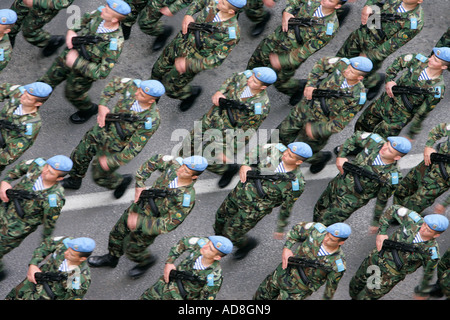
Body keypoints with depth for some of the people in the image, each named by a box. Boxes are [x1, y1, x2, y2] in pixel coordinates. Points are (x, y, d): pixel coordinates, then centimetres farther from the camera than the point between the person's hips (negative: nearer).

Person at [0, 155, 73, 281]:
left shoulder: (54, 199, -36)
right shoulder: (38, 165, -22)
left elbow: (49, 223, -18)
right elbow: (20, 167, 1)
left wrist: (46, 241, -1)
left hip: (17, 227, -6)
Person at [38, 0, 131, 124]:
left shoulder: (115, 43, -40)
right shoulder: (100, 13, -23)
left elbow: (101, 73, -34)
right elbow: (84, 20, 2)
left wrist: (76, 62, -32)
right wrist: (71, 32, -17)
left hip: (84, 71, -5)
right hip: (69, 54, 5)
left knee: (73, 94, 25)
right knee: (46, 82, 22)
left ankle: (89, 109, 57)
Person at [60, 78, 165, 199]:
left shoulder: (151, 121, -39)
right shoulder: (135, 86, -26)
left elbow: (134, 148, -28)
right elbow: (115, 83, -3)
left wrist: (110, 162, -20)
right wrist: (102, 106, -15)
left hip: (114, 150, -5)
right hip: (102, 130, 5)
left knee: (99, 176, 18)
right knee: (78, 156, 25)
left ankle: (122, 181, 51)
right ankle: (74, 180, 57)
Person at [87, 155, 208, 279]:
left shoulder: (187, 199, -39)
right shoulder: (175, 165, -23)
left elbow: (168, 225, -34)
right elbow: (154, 161, -2)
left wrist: (140, 222, -30)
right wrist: (139, 185, -9)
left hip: (150, 226, -6)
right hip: (140, 206, 6)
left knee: (131, 249, 15)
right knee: (117, 233, 26)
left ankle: (146, 261, 49)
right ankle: (111, 258, 55)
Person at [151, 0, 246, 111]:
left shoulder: (232, 34, -34)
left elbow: (217, 60, -27)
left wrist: (188, 65, -26)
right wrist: (188, 15, -14)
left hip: (193, 59, -5)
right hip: (180, 42, 6)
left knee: (170, 88, 10)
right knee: (158, 71, 22)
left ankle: (191, 93, 43)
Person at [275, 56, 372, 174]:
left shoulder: (358, 98, -31)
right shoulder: (343, 64, -20)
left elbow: (339, 124, -23)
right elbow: (322, 63, 1)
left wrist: (316, 130, -19)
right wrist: (311, 83, -10)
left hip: (321, 122, -5)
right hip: (306, 106, 5)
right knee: (282, 133, 15)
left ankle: (320, 157, 42)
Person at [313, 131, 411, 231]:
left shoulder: (392, 177, -30)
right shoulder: (375, 141, -21)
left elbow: (382, 200, -14)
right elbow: (356, 136, 0)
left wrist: (376, 221, 1)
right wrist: (341, 156, -9)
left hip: (350, 200, -5)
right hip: (338, 182, 6)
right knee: (318, 211, 25)